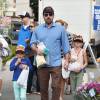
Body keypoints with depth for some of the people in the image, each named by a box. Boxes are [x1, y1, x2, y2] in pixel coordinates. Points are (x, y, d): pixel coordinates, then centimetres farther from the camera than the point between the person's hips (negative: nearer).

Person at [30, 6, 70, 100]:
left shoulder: (60, 28, 3)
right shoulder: (38, 29, 9)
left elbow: (65, 46, 4)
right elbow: (32, 43, 9)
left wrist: (66, 60, -2)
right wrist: (36, 50, -13)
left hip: (56, 63, -2)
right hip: (42, 64, 2)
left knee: (56, 87, -5)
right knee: (43, 88, 10)